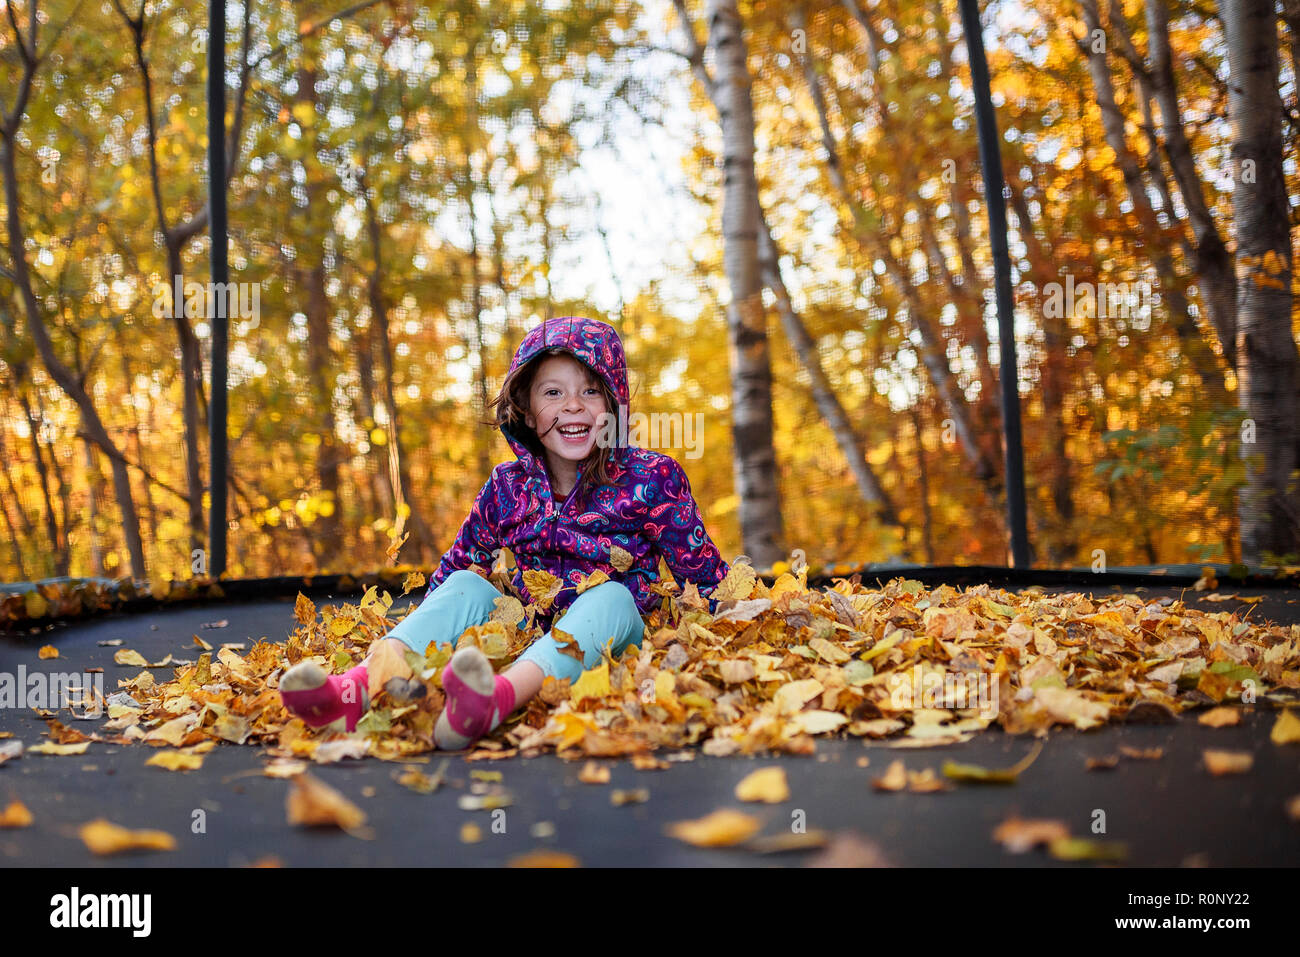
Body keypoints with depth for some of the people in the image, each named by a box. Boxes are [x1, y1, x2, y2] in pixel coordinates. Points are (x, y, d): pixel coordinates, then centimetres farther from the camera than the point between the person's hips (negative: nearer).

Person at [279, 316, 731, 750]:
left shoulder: (650, 478, -6)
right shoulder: (509, 487, 5)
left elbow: (703, 569, -1)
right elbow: (458, 561, 19)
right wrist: (418, 632, 16)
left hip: (611, 639, -3)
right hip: (527, 632, 4)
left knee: (610, 596, -33)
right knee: (466, 585, -17)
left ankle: (501, 695, -65)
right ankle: (360, 687, -44)